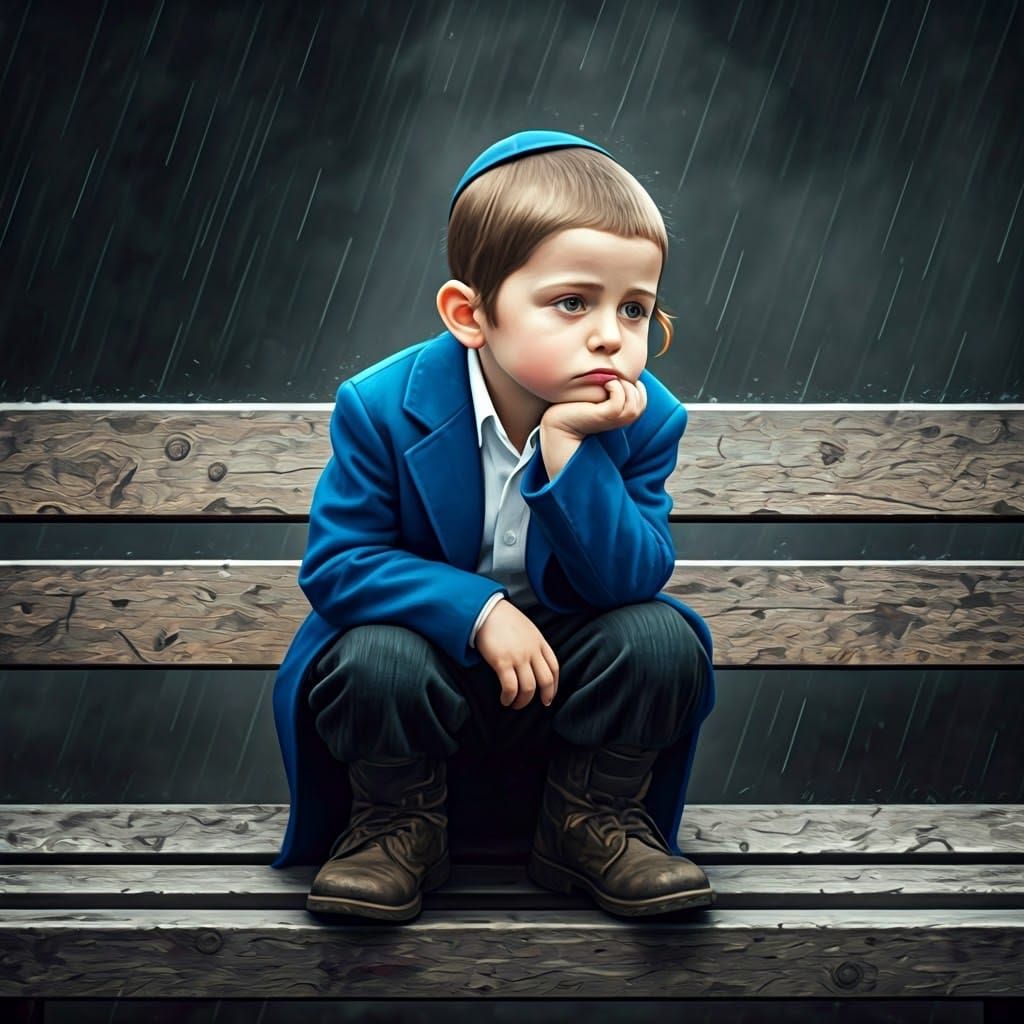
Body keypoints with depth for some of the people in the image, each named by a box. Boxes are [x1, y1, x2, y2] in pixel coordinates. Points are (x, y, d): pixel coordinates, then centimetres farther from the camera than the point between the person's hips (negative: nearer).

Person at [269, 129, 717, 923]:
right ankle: (398, 826, -2)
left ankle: (594, 821, 1)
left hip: (569, 670, 2)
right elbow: (338, 561, -17)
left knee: (663, 639, -24)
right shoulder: (384, 406, -17)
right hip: (436, 658, -2)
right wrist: (478, 612, -29)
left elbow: (630, 581, -20)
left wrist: (569, 447, -33)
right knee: (376, 660, -32)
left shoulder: (645, 419, -13)